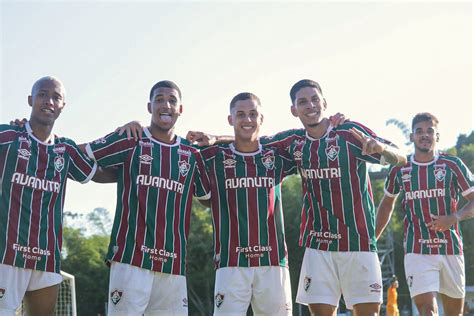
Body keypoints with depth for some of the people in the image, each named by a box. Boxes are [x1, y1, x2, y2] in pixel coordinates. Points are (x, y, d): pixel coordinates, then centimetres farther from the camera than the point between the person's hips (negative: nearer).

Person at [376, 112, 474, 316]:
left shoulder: (452, 165, 0)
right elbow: (387, 203, 20)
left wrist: (454, 217, -20)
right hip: (416, 251, -1)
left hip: (451, 249, 1)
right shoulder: (399, 170, 4)